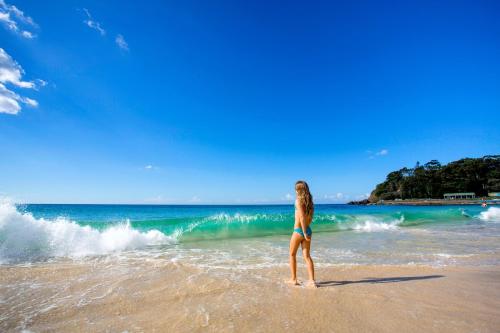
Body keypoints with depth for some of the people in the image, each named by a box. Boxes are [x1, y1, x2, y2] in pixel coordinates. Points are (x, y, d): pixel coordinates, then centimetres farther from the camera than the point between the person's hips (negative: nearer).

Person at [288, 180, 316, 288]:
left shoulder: (298, 200, -14)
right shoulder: (310, 201, 7)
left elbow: (302, 217, -22)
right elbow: (310, 218, 13)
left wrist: (304, 232, -20)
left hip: (298, 231, -6)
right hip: (308, 230, 6)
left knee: (292, 254, 12)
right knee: (307, 256, 10)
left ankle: (293, 279, 20)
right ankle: (311, 280, 7)